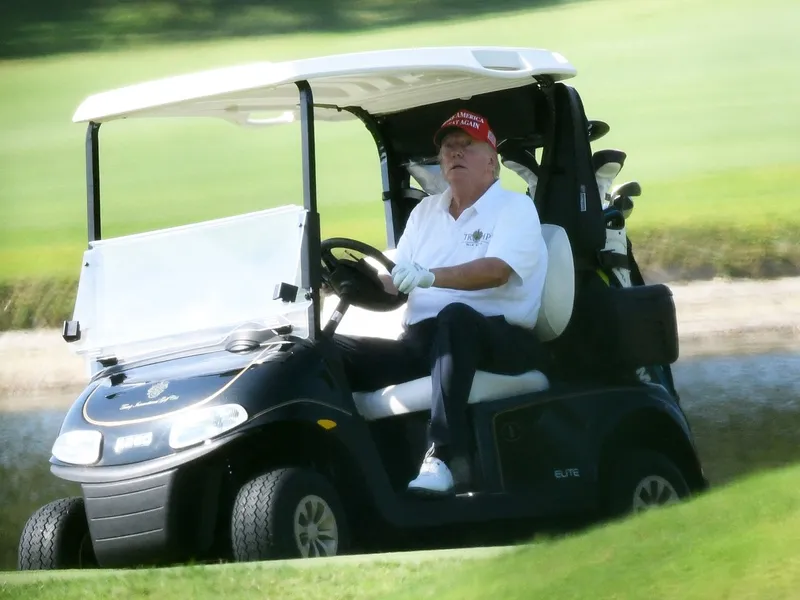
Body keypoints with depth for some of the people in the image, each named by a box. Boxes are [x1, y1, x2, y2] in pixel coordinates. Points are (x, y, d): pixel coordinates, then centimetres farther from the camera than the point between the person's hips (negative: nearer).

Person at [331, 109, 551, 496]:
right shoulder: (426, 211, 22)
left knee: (454, 317, -40)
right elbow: (395, 283, 15)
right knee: (333, 350, -17)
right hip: (422, 340, 6)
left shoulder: (515, 208, 4)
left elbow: (496, 271, -16)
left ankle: (444, 456, -46)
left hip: (497, 338, -5)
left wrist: (429, 276, -32)